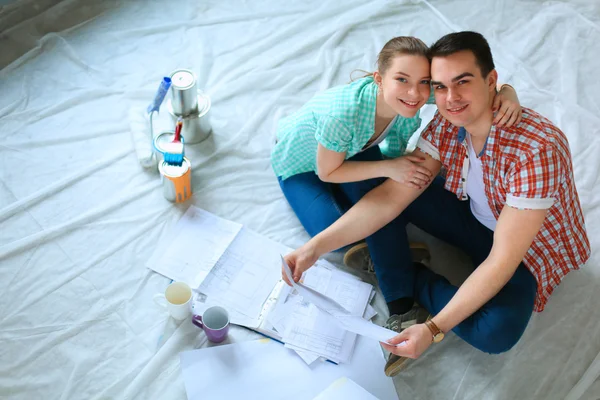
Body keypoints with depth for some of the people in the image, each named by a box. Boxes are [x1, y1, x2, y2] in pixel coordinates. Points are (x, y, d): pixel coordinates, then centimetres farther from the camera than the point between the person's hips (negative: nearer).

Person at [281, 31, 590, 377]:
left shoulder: (537, 150, -35)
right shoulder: (448, 124, -16)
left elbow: (502, 261, -34)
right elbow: (391, 196, -17)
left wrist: (434, 330, -38)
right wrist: (315, 248, -26)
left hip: (528, 246, -5)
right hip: (473, 216, 6)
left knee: (497, 331, -36)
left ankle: (408, 279, -10)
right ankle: (404, 302, -16)